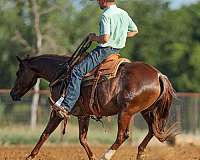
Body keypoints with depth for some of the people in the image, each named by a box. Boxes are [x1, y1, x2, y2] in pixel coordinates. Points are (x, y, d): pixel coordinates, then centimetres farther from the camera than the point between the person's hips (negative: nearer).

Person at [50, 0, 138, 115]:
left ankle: (66, 105, -27)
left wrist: (94, 37, -7)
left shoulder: (106, 16, -17)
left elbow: (105, 38, -26)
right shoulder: (124, 14, 9)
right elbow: (135, 31, 22)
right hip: (117, 49, 10)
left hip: (104, 50, -10)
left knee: (77, 71, -16)